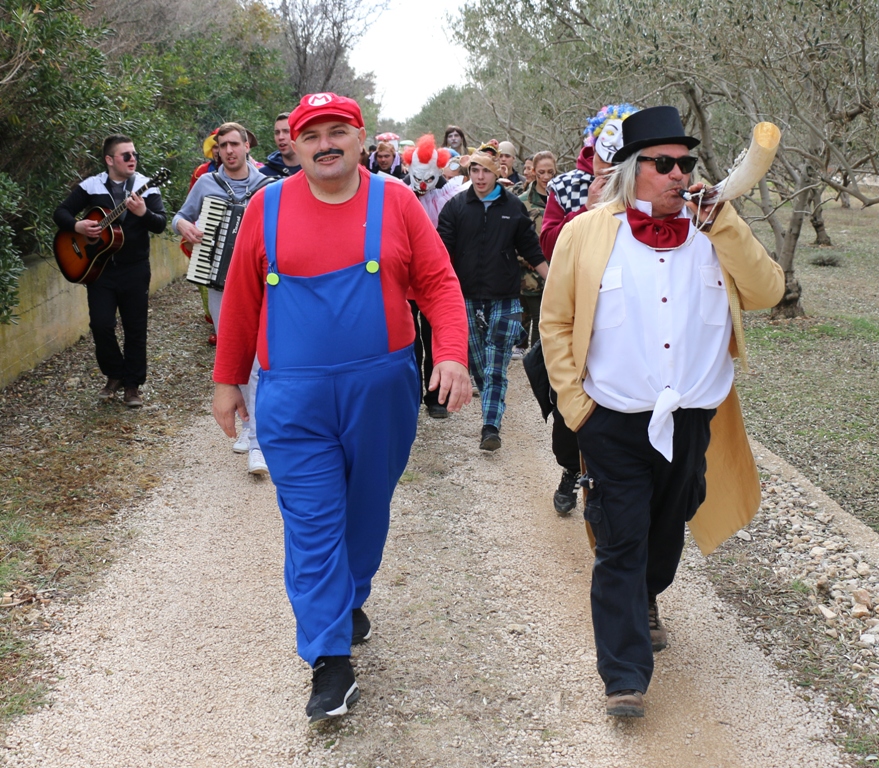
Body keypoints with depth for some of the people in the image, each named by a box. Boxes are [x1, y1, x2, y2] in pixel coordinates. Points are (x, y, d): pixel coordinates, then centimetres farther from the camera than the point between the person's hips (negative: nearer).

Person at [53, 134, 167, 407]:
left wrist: (143, 213, -30)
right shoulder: (91, 186, 1)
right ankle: (114, 376, 18)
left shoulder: (146, 187, -2)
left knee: (135, 328, 4)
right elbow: (61, 213, 4)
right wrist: (77, 225, -16)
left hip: (135, 269, 0)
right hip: (98, 268, 1)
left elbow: (160, 224, -11)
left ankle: (132, 385, 17)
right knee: (101, 325, -5)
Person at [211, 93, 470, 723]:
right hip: (293, 397, -1)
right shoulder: (268, 208, 1)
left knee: (368, 507, 16)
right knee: (312, 523, -2)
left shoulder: (396, 203, 0)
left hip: (382, 388, 1)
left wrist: (452, 354, -15)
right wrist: (228, 381, 9)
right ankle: (331, 662, 3)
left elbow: (439, 283, -1)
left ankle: (352, 599, 41)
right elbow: (241, 300, 6)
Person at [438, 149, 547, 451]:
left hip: (504, 300, -1)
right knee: (475, 362, 8)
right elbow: (442, 252, -1)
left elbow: (533, 251, 10)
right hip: (468, 298, 1)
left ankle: (491, 427, -5)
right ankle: (492, 403, 30)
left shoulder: (514, 207, 3)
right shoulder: (455, 206, 2)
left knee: (496, 367, -4)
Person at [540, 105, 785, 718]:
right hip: (615, 423, -3)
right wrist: (575, 403, -5)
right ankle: (625, 677, 8)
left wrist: (722, 222, -12)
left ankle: (643, 603, 48)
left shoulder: (713, 231, 5)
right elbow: (556, 324, 1)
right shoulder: (588, 232, -3)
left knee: (668, 533, 20)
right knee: (621, 547, -1)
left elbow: (767, 292, -6)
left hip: (693, 421, 4)